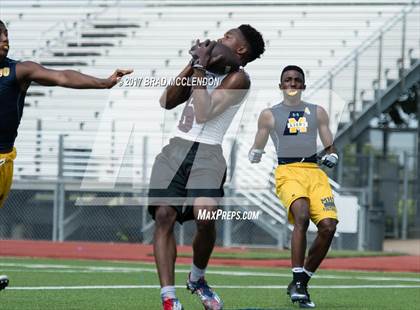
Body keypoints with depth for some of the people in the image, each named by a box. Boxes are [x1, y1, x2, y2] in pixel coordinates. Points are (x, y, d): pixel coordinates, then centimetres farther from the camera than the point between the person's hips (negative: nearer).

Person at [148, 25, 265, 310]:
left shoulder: (237, 78, -1)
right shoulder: (207, 71, 20)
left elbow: (204, 113, -13)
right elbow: (167, 102, 14)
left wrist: (200, 67, -8)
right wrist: (193, 65, 6)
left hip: (207, 153, -6)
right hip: (176, 147, 6)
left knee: (204, 216, -26)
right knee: (164, 215, -12)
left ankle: (197, 279, 4)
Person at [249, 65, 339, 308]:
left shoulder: (318, 113, 19)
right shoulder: (269, 115, 14)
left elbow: (330, 147, 22)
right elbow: (257, 149, 19)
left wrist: (331, 157, -1)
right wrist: (254, 155, -5)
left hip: (315, 171, 3)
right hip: (288, 171, -3)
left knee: (328, 226, -14)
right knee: (301, 216, -30)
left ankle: (302, 283, 2)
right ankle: (297, 282, -31)